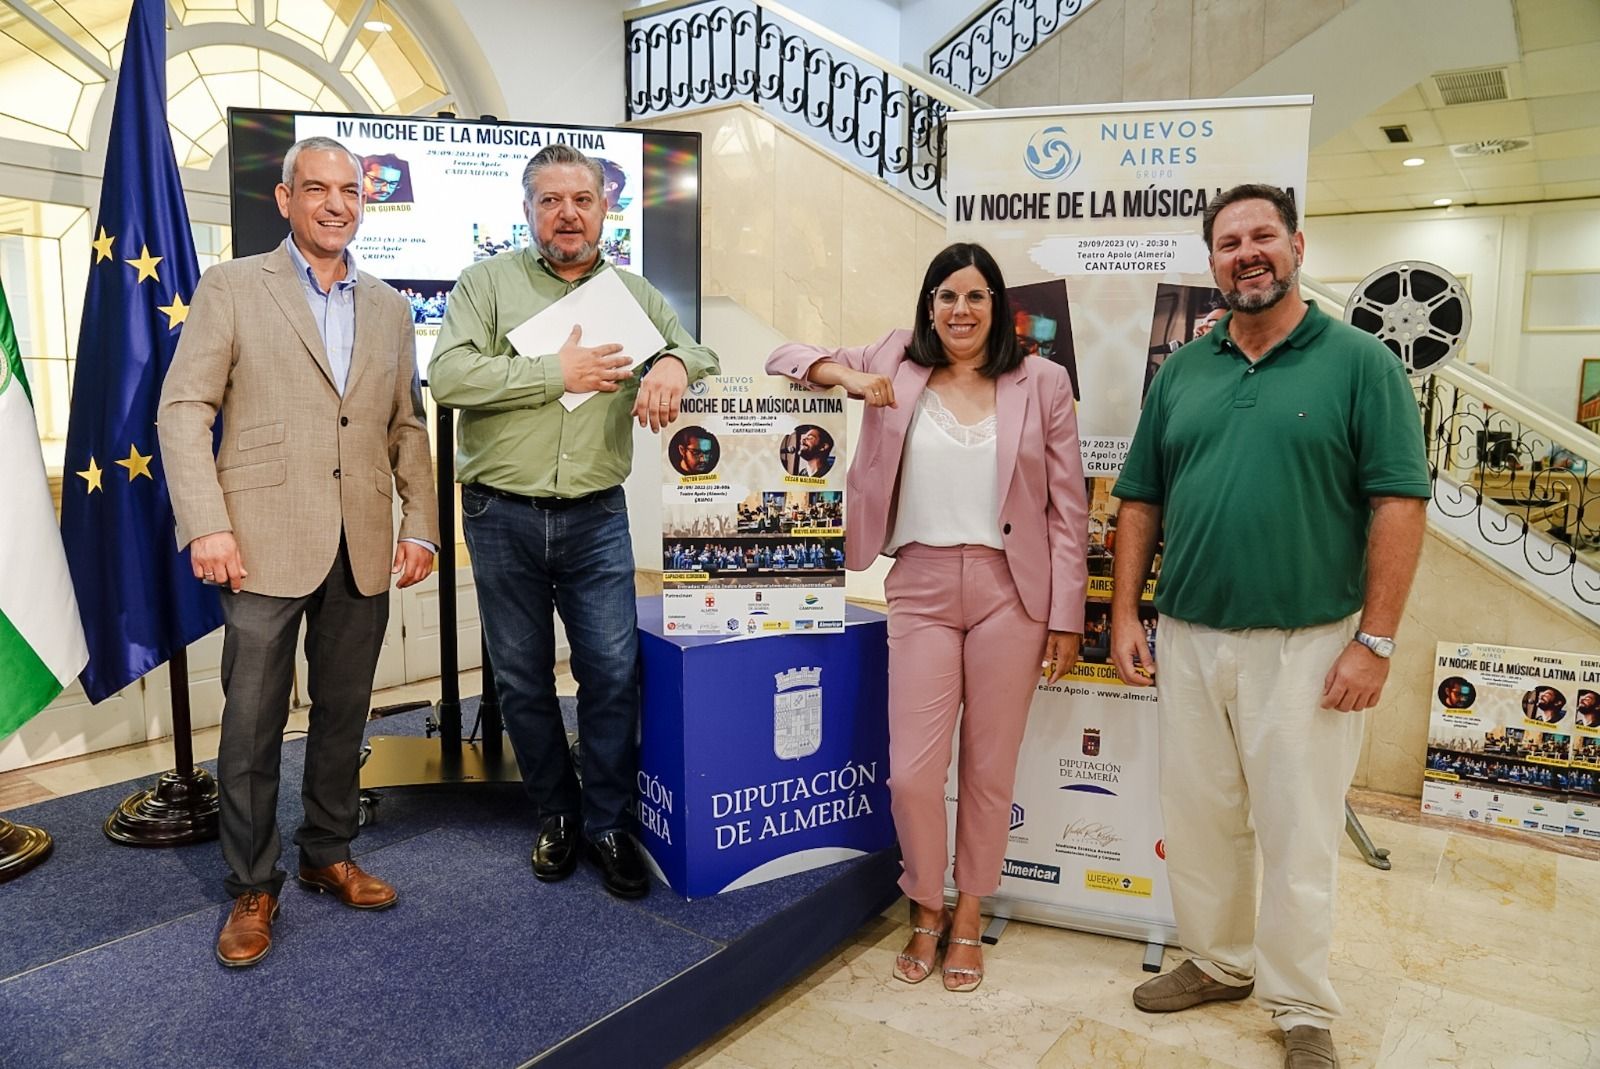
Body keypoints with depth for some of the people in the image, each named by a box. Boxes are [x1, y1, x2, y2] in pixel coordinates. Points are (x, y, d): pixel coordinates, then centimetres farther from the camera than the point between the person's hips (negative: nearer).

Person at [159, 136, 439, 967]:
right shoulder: (232, 287, 3)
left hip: (363, 549, 4)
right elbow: (184, 409, -3)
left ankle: (327, 855, 30)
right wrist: (206, 524, -12)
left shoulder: (389, 308, 14)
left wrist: (421, 523, 6)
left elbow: (407, 426, 14)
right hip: (266, 543, -3)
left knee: (343, 714, 12)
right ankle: (253, 888, 20)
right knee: (253, 722, 3)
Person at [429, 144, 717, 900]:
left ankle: (607, 824, 19)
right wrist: (559, 371, -16)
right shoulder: (489, 282, 1)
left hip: (596, 517, 1)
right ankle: (556, 815, 31)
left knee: (614, 673, 0)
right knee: (522, 680, 10)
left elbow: (698, 352, 13)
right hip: (503, 517, -1)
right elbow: (448, 375, -12)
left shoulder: (634, 293, 10)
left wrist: (674, 364, -11)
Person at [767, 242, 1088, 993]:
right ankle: (925, 912, 28)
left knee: (989, 769, 10)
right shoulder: (897, 366, 5)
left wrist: (1066, 615, -1)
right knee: (912, 772, 1)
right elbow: (787, 358, 9)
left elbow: (1068, 508, 2)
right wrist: (848, 375, -11)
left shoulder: (1042, 382, 2)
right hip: (921, 589, 1)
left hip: (1010, 591, 0)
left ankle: (967, 917, 32)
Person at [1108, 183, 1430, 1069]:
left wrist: (1375, 640, -13)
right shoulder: (1181, 372, 9)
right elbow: (1140, 499, 10)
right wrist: (1124, 612, 3)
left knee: (1297, 834, 7)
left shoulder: (1360, 363, -3)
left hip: (1307, 644, -4)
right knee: (1196, 818, 14)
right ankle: (1216, 963, 35)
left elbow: (1399, 505, -8)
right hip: (1186, 638, 4)